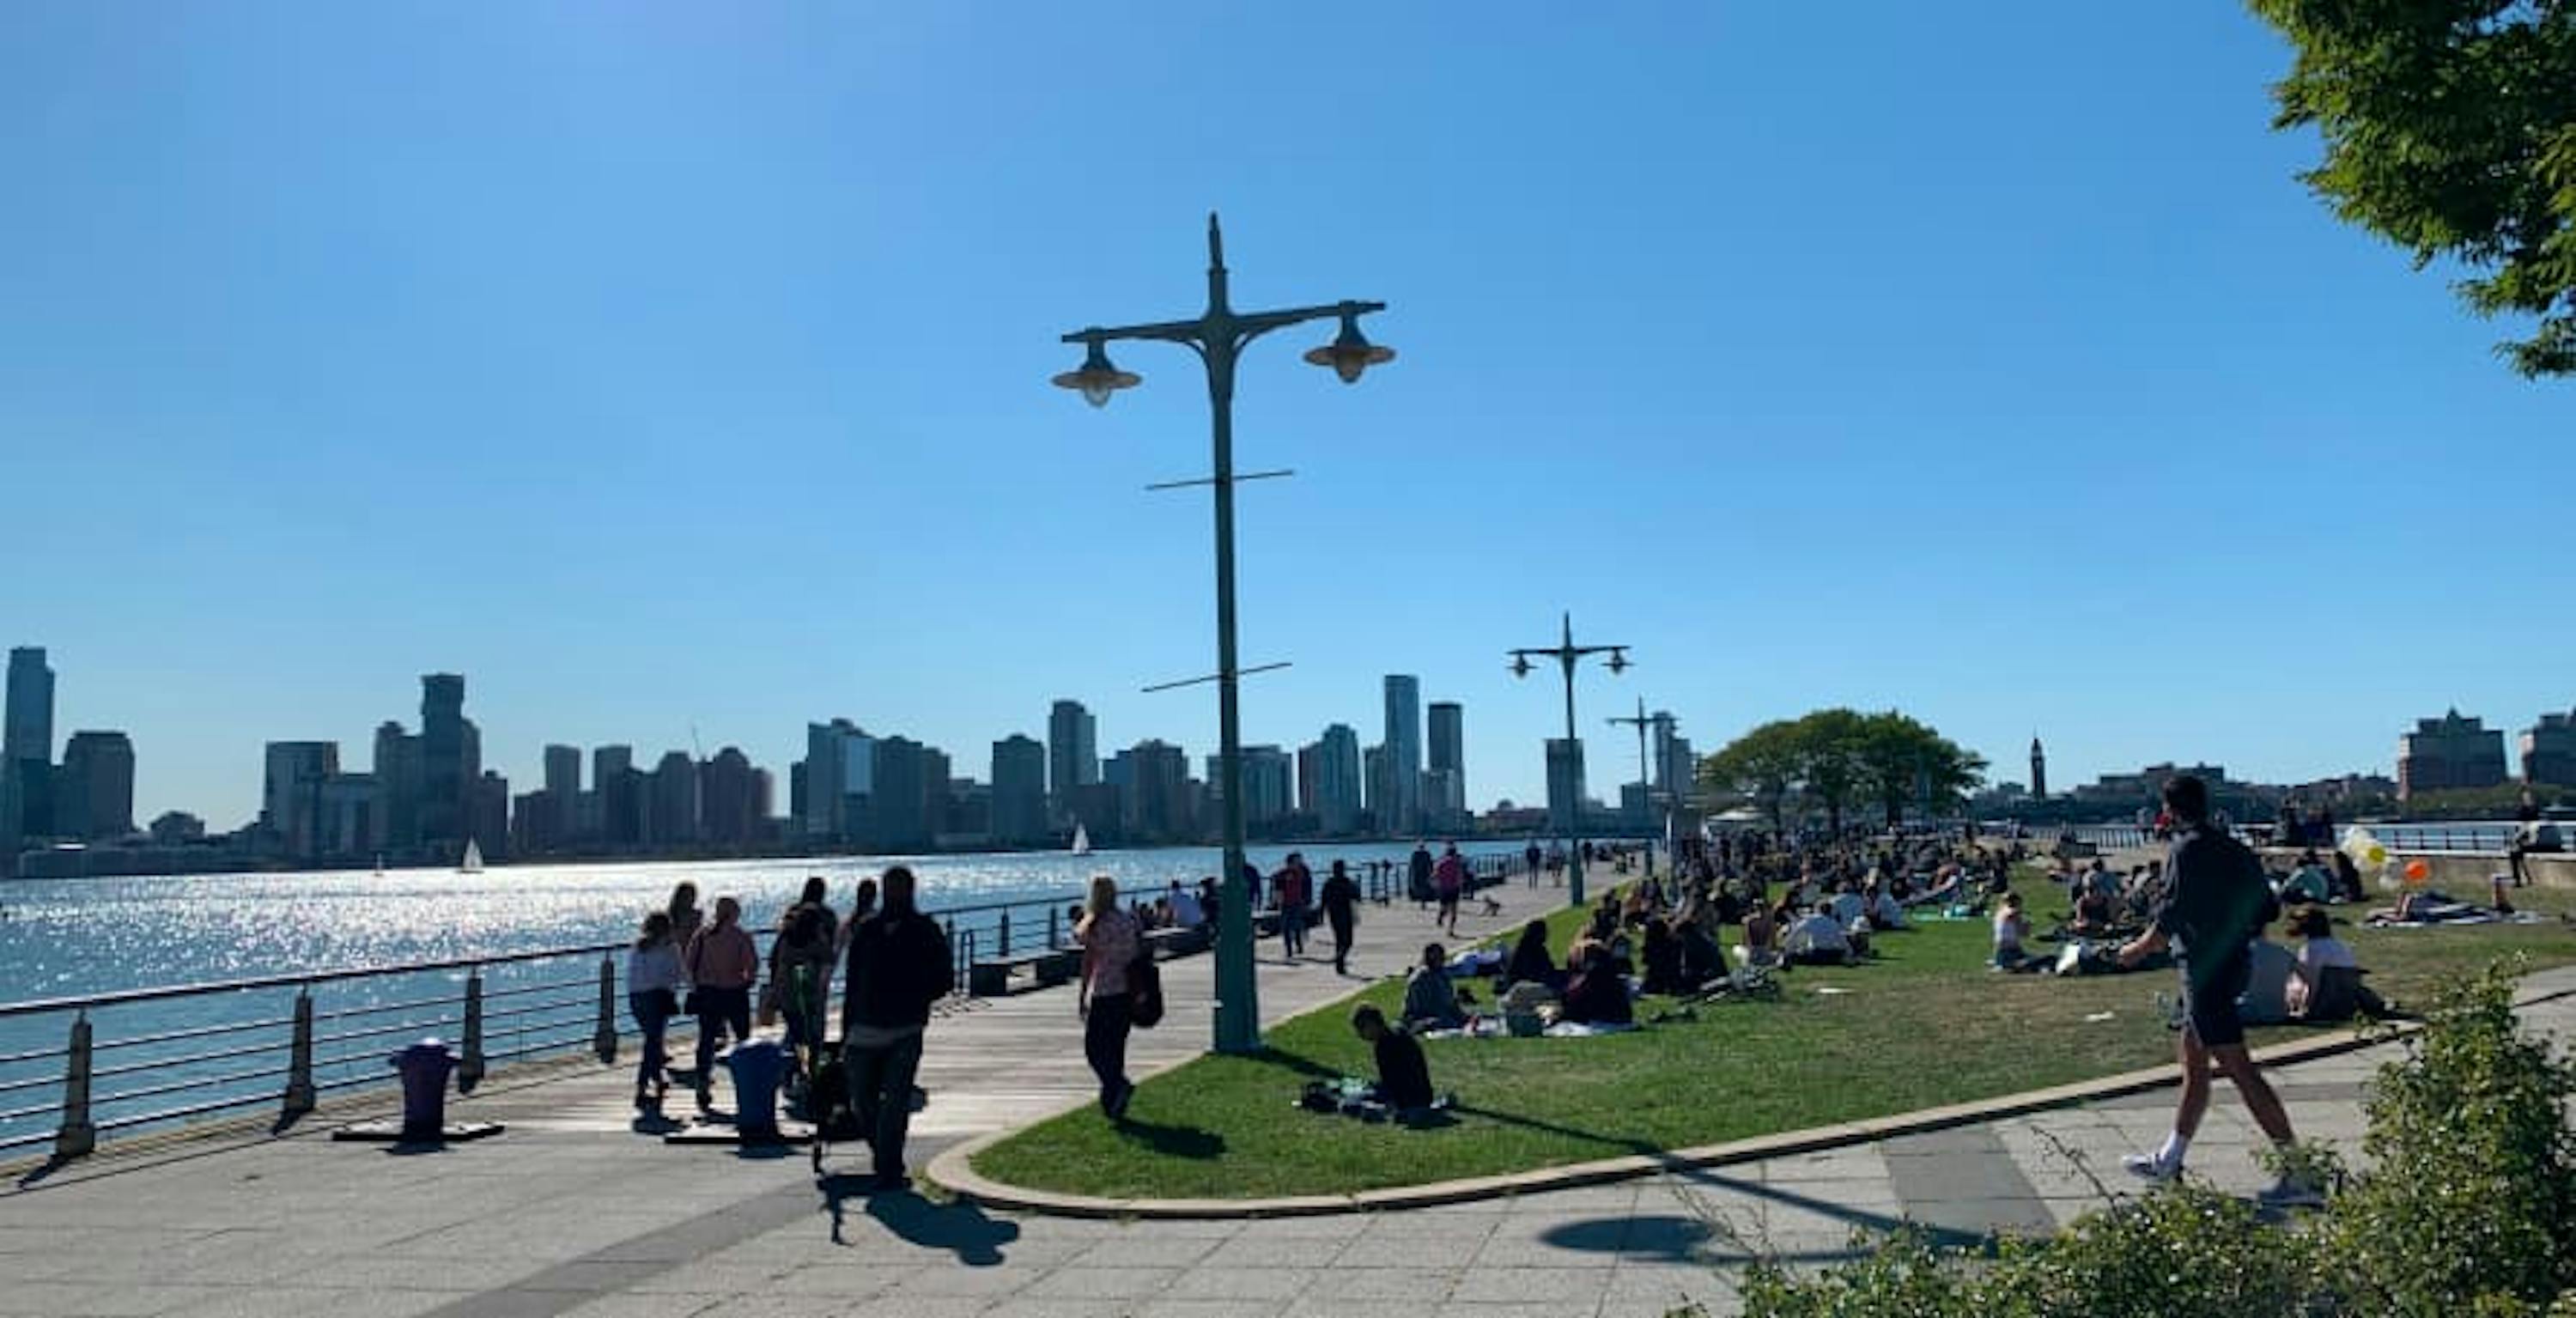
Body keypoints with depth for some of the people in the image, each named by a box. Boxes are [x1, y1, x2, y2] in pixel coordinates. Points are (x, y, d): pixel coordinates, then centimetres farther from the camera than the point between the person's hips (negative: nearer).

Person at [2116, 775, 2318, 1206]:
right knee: (2192, 1062, 17)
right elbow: (2261, 911, 14)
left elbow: (2172, 914, -17)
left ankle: (2299, 1175, -8)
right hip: (2234, 962, 10)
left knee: (2240, 1071, -8)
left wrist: (2139, 949, -3)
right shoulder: (2232, 848, 12)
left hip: (2207, 969, -10)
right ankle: (2168, 1161, 28)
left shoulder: (2186, 848, -13)